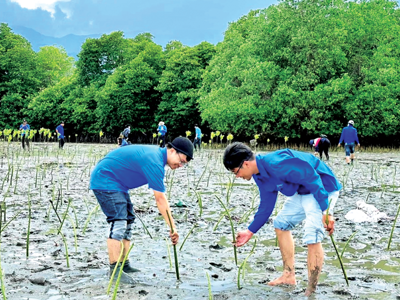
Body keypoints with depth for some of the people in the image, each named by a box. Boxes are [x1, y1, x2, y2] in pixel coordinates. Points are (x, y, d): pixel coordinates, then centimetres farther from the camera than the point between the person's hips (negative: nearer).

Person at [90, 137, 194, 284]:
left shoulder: (157, 153, 7)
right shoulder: (154, 162, -25)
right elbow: (160, 199, -25)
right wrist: (172, 227, -21)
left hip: (116, 183, 11)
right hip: (105, 182, -11)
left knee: (128, 220, 10)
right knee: (118, 222, -18)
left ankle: (124, 265, 13)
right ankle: (114, 269, -17)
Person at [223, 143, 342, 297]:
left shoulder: (276, 164, -30)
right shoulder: (260, 176, 2)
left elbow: (312, 178, -30)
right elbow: (266, 206, 14)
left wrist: (325, 211, -31)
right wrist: (250, 232, 18)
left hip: (323, 189, -10)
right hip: (303, 192, 11)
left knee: (312, 237, -20)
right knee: (281, 224, 16)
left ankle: (311, 291, -10)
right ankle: (289, 275, 22)